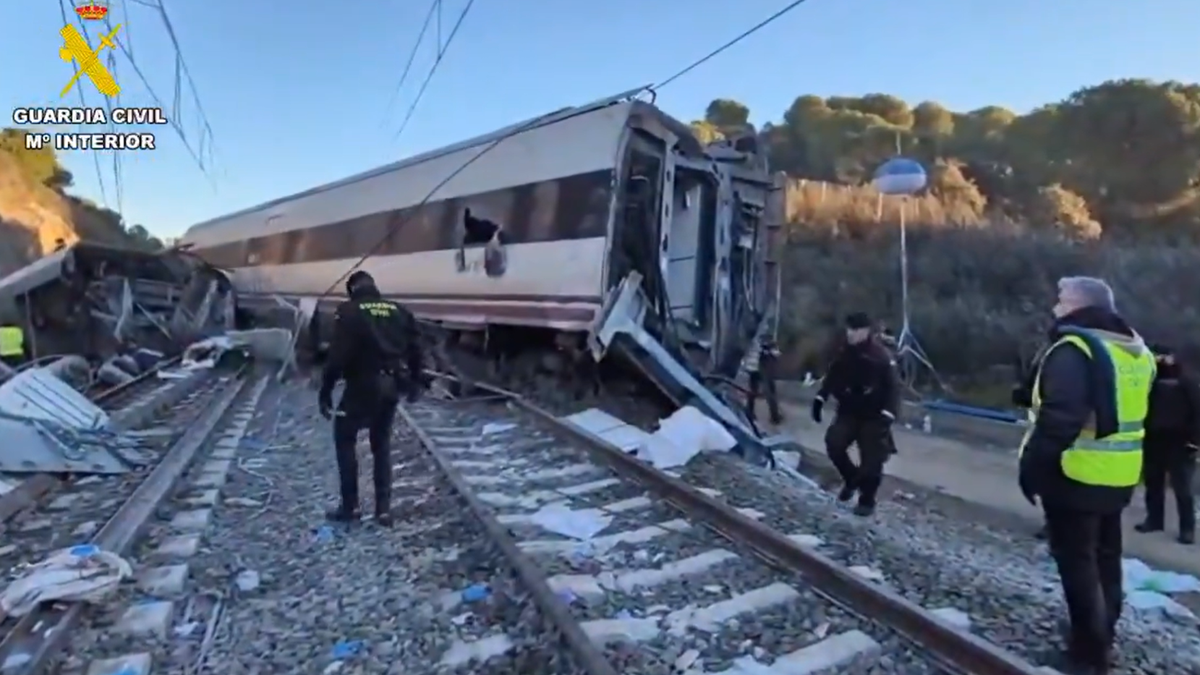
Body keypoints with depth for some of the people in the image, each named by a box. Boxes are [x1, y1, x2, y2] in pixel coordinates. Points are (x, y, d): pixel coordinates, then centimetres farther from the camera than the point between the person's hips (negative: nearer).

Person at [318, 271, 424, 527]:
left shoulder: (348, 311, -5)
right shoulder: (399, 311, 10)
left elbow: (338, 354, -13)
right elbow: (415, 348, 10)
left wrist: (325, 390, -8)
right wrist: (414, 381, 20)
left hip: (363, 385, -5)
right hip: (391, 386, 5)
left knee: (344, 438, 14)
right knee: (382, 443, 17)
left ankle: (350, 505, 14)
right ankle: (384, 508, 14)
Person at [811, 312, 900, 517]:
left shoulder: (882, 356, -16)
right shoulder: (844, 353, 0)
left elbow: (893, 387, -15)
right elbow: (832, 377, 11)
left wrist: (887, 415, -23)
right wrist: (820, 398, 4)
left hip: (873, 416, -4)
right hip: (848, 411, 5)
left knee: (872, 459, -3)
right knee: (833, 444, -9)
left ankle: (867, 501, 16)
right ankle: (851, 479, 18)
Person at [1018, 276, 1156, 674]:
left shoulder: (1074, 350, -19)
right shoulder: (1135, 351, 11)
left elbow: (1058, 419, -26)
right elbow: (1131, 416, 18)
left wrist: (1032, 466, -19)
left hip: (1075, 475, -9)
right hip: (1118, 476, 9)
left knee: (1077, 562, 1)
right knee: (1104, 558, 21)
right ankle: (1102, 636, 36)